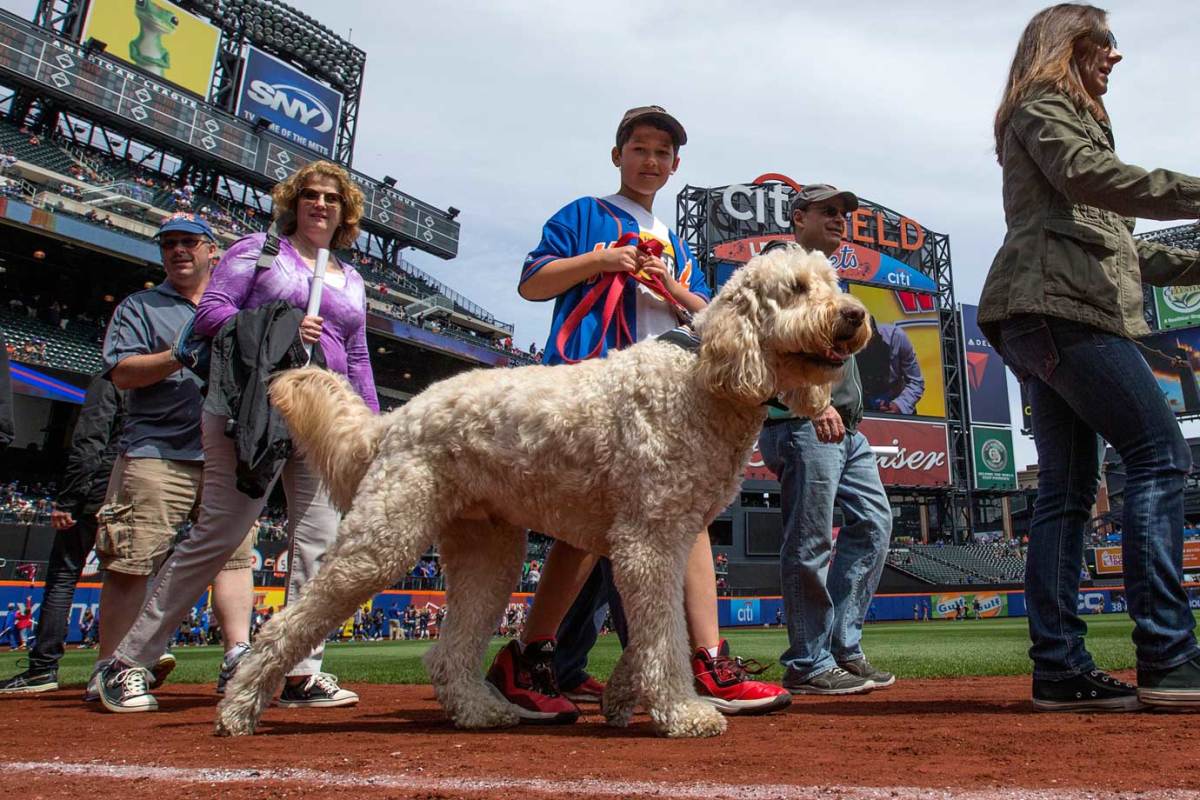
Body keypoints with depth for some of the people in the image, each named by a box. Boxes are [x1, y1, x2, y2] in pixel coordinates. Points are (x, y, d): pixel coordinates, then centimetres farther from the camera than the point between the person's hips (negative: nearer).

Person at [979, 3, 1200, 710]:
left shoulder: (1070, 117, 36)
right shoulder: (1043, 107, 8)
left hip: (1047, 319, 10)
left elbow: (1117, 243, 32)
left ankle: (1061, 670, 2)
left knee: (1068, 490, 2)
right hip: (1059, 305, -10)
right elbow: (1090, 175, -13)